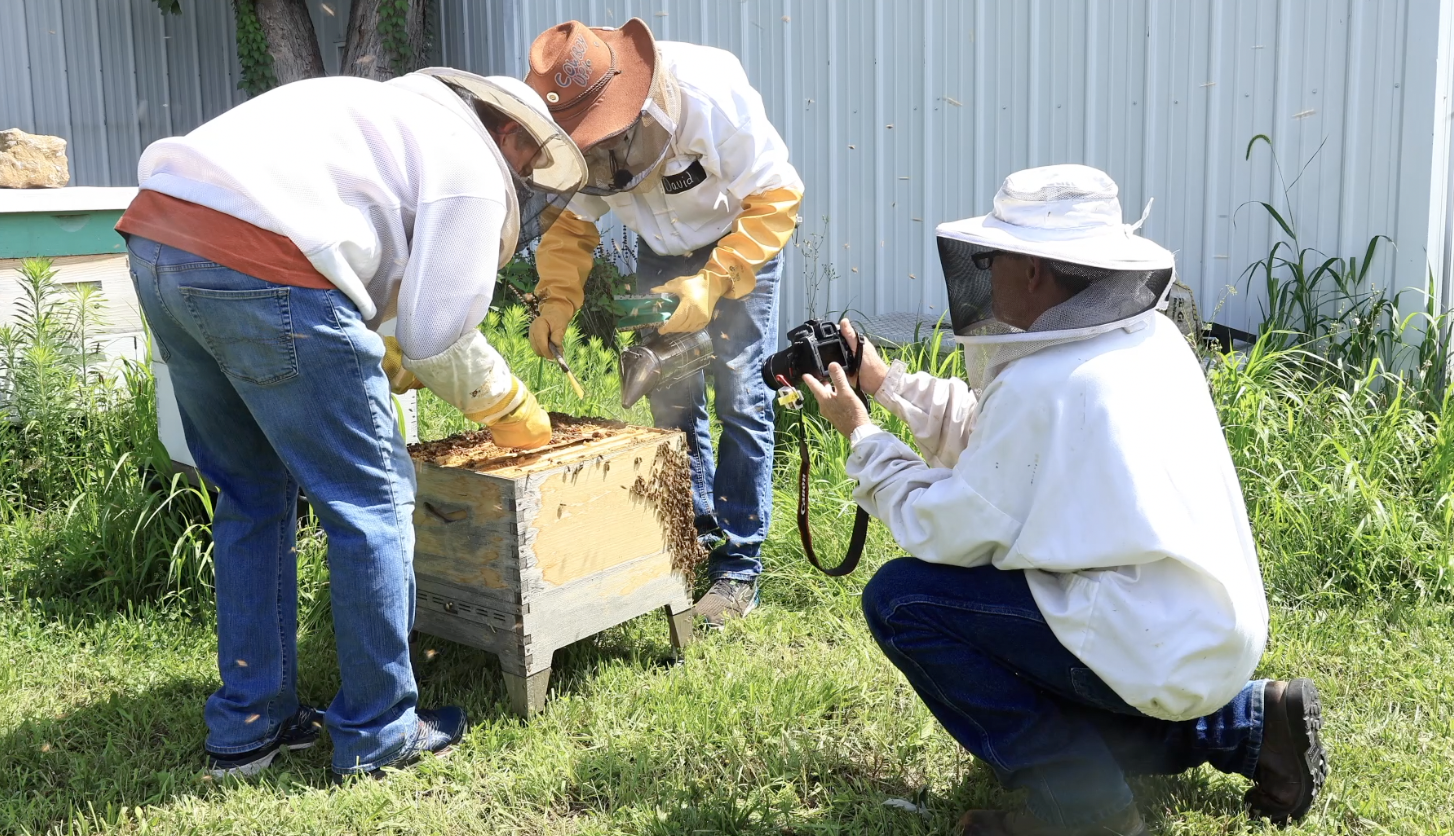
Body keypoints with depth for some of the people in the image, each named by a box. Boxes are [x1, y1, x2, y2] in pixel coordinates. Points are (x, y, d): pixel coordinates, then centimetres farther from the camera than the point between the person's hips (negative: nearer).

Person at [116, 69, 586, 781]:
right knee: (372, 501, 4)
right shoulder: (474, 166, 7)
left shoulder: (391, 111, 32)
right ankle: (378, 736, 14)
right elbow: (437, 334, 3)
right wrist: (511, 412, 18)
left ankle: (247, 727, 27)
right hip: (259, 267, -9)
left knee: (254, 495, 20)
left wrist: (379, 366, 28)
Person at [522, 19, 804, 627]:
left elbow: (776, 196, -28)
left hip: (743, 239, -4)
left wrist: (712, 283, -35)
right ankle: (697, 533, 24)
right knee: (671, 396, 5)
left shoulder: (709, 93, -35)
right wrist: (556, 301, -22)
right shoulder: (570, 130, -21)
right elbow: (570, 221, -6)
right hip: (662, 252, 5)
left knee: (739, 397, -8)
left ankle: (739, 567, 0)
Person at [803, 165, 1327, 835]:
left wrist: (860, 436, 0)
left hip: (1161, 654, -9)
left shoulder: (1041, 384, -21)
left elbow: (948, 533, -12)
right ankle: (1245, 722, 20)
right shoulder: (1150, 334, 5)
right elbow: (990, 434, 14)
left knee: (900, 598, -9)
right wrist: (885, 380, 16)